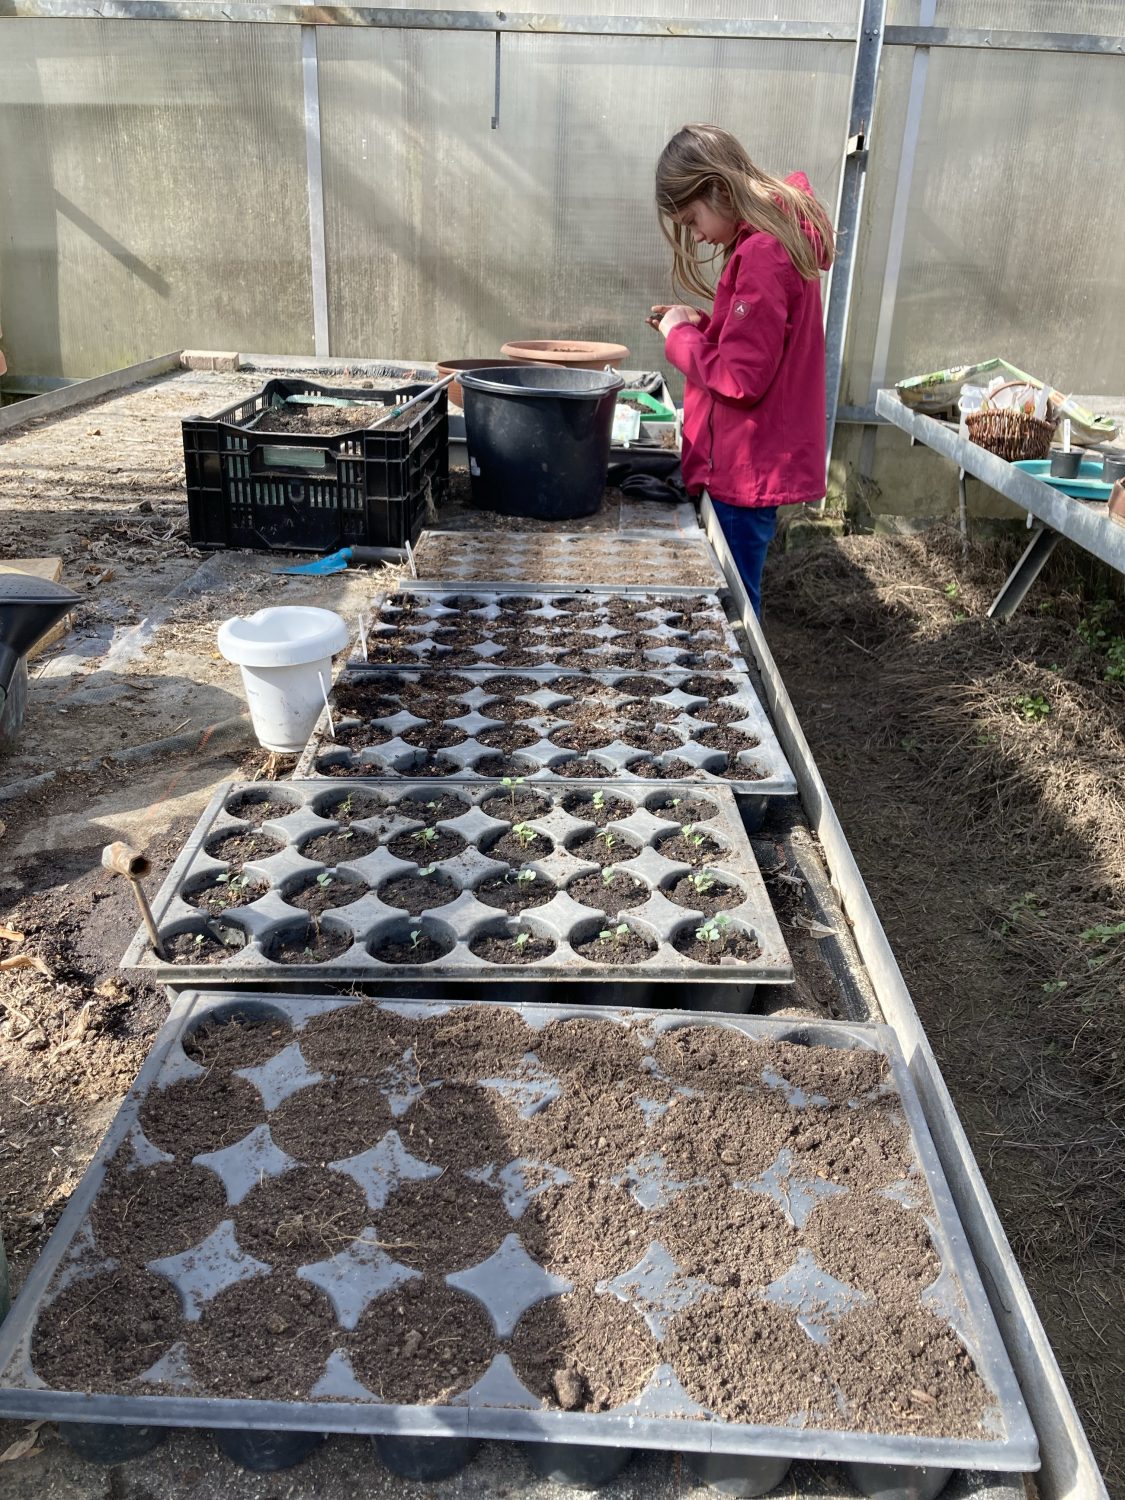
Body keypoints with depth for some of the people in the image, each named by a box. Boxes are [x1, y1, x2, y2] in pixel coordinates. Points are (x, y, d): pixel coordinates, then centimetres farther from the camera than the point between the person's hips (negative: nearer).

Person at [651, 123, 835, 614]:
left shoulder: (762, 252, -19)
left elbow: (741, 377, -22)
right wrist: (701, 325, 6)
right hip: (753, 464, 10)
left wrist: (680, 335, -8)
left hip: (745, 474, -10)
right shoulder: (781, 238, 12)